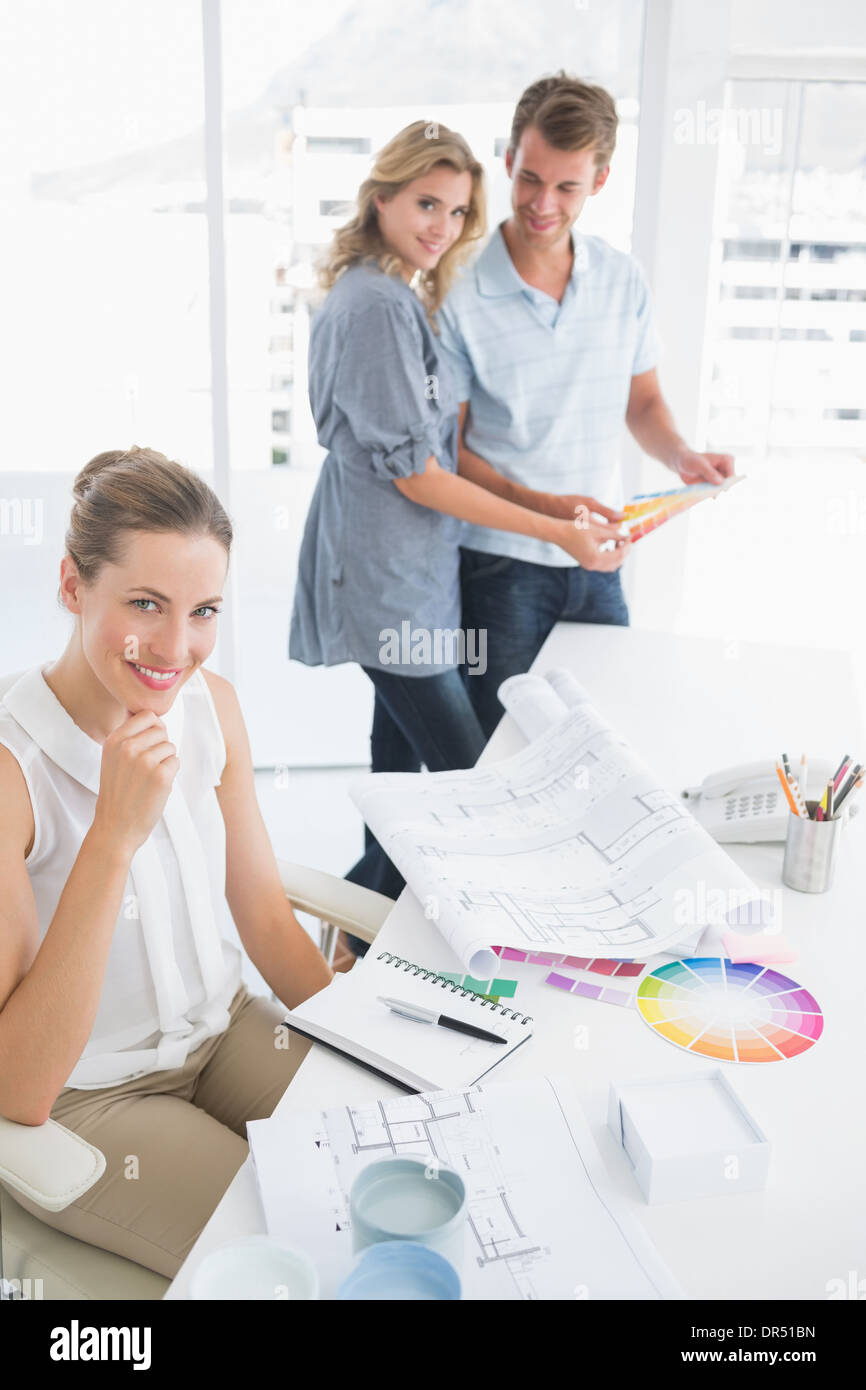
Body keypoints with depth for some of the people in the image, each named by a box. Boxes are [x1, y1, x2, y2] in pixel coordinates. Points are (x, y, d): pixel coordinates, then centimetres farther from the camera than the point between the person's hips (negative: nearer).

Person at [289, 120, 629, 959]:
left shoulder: (402, 297, 14)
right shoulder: (376, 305, -18)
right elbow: (412, 471, -21)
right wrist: (557, 533, -20)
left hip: (409, 565, 10)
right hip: (386, 573, -10)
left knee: (406, 751, 19)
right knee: (463, 773, -4)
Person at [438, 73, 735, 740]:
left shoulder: (625, 280, 3)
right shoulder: (458, 294, -11)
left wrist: (683, 457, -7)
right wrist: (540, 506, -23)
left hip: (598, 560, 4)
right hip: (500, 565, -4)